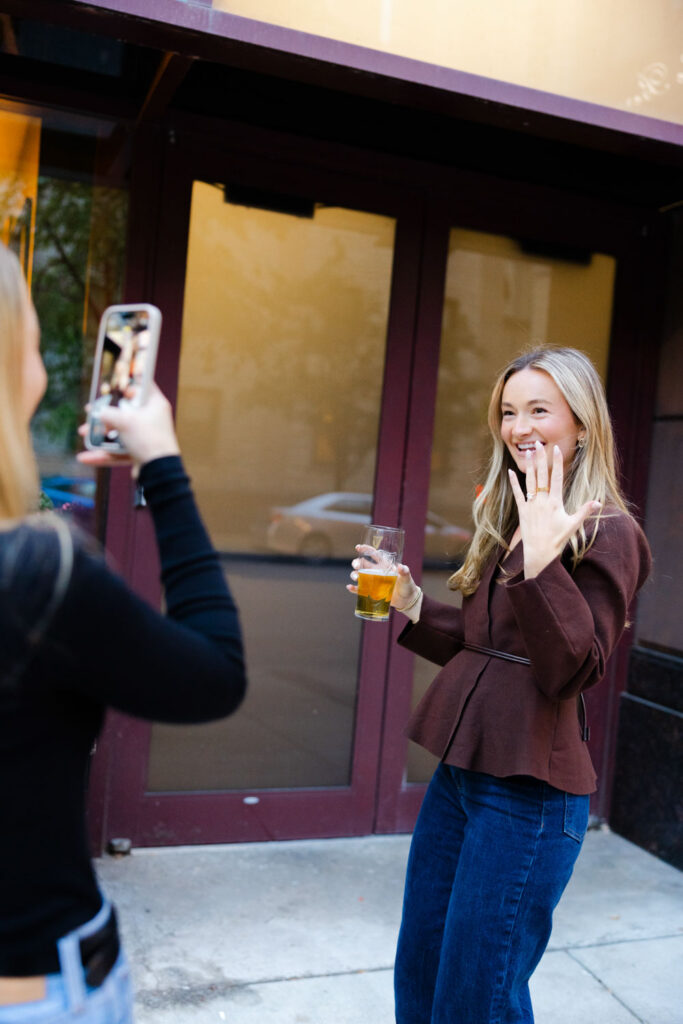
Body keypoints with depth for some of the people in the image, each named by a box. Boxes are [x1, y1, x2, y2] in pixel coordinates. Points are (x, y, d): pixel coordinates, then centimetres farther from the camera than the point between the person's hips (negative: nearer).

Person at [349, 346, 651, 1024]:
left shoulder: (608, 533, -10)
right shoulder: (506, 518, 13)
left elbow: (573, 670, -19)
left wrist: (541, 560, -29)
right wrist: (412, 606, 3)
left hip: (529, 790, -7)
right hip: (460, 770, 8)